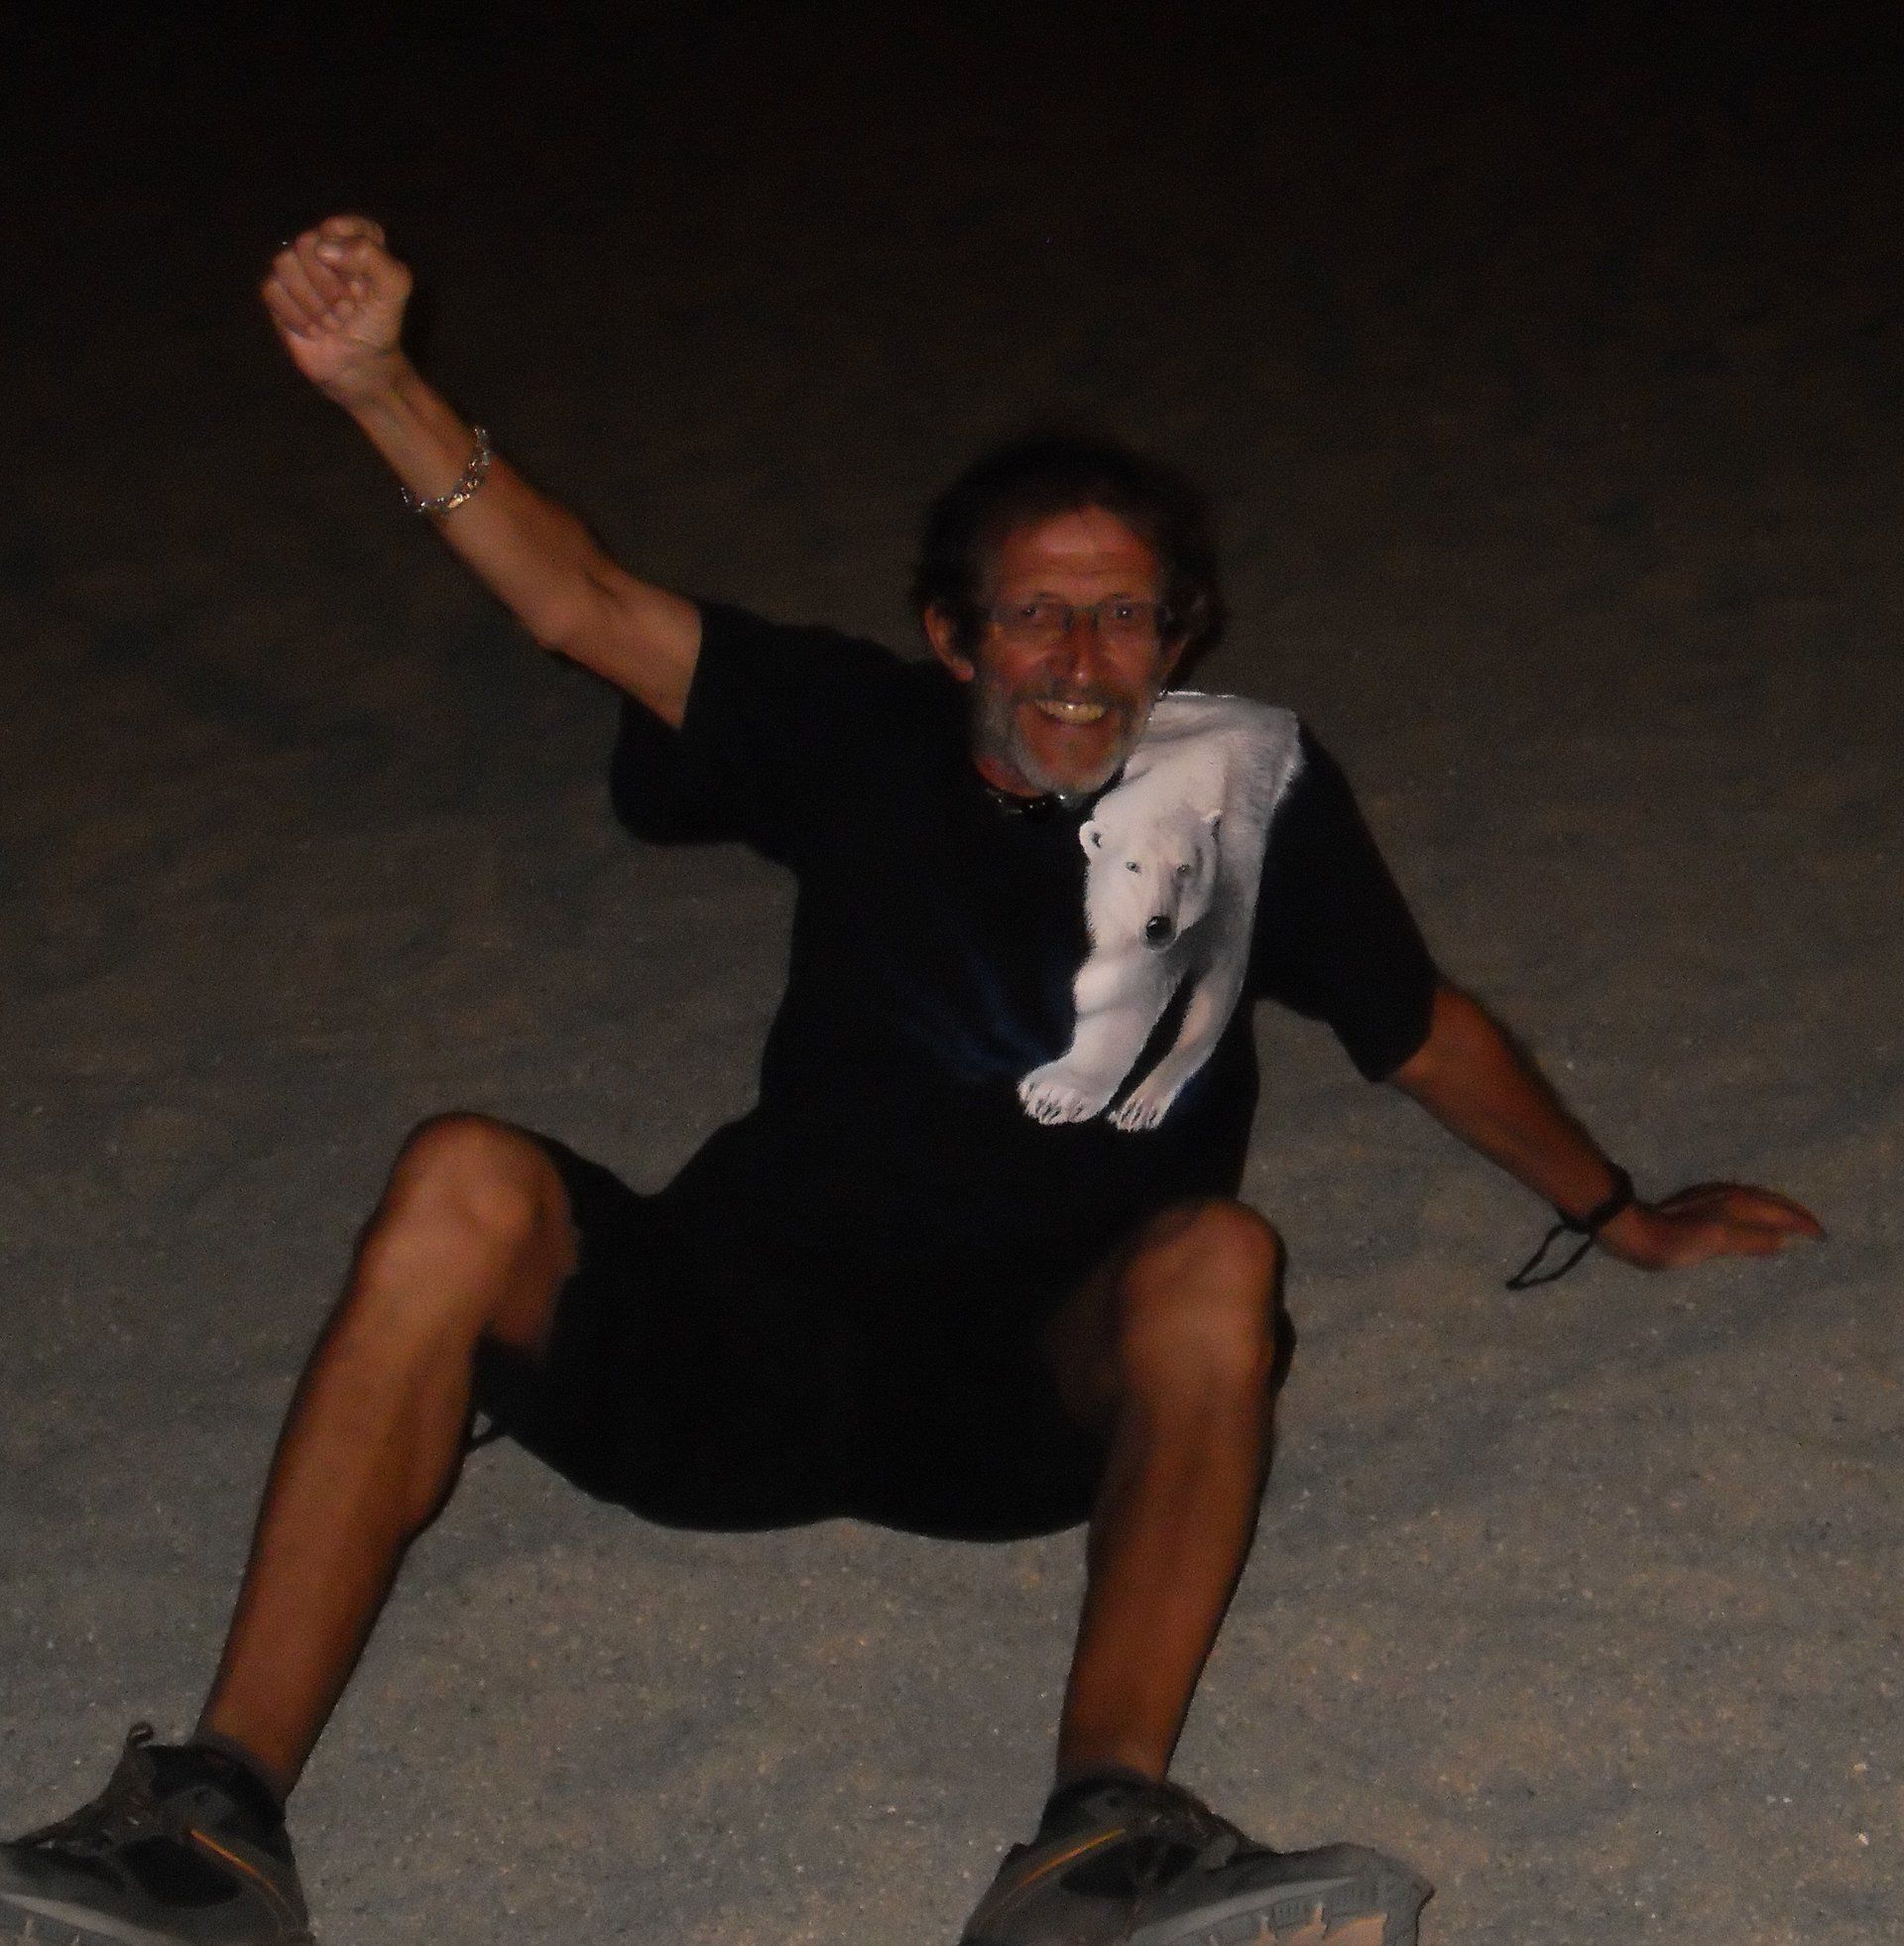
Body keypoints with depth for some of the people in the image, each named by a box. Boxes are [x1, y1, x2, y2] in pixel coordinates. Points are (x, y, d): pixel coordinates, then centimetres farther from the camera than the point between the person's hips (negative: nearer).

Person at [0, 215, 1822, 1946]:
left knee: (1217, 1257, -33)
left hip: (1032, 1382, -1)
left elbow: (1431, 1034, 22)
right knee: (468, 1180, -26)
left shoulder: (1244, 782, 10)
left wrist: (1619, 1215, 32)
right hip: (748, 1335, 1)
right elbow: (584, 605, 2)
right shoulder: (865, 733, 11)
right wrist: (376, 382, -11)